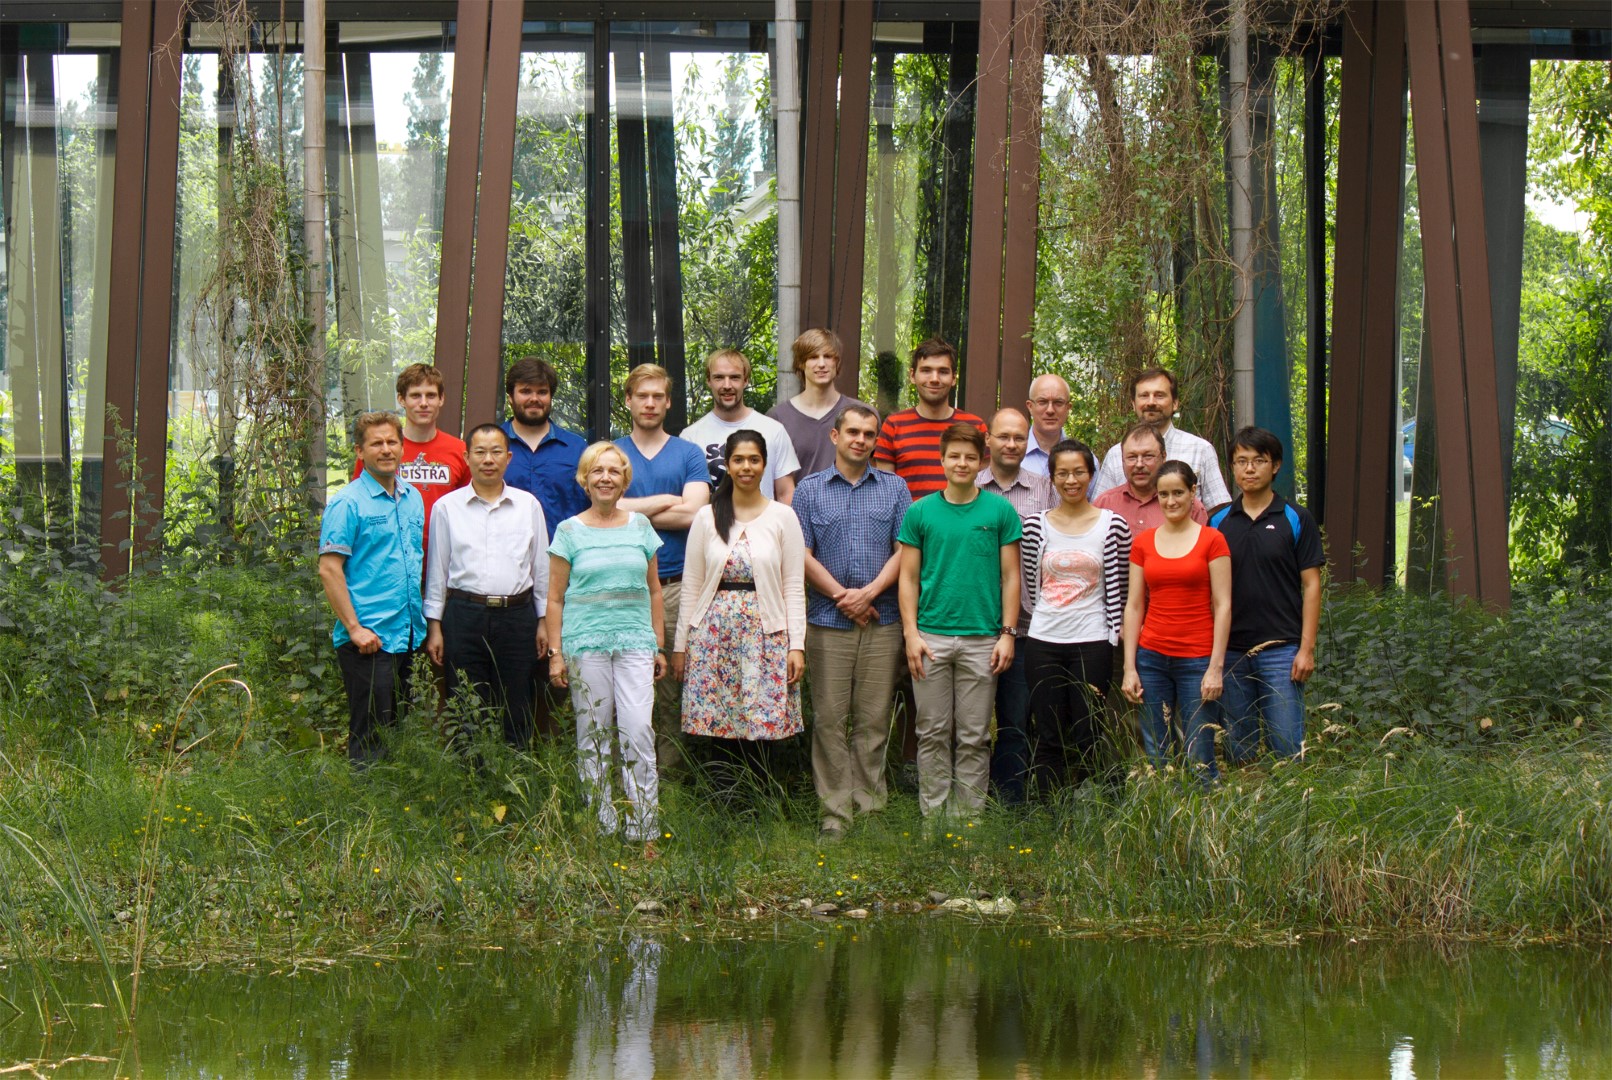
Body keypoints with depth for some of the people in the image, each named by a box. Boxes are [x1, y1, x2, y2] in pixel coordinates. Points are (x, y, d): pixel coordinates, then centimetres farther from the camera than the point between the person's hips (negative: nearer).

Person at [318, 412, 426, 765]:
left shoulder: (413, 498, 14)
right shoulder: (347, 503, -8)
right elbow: (329, 570, -12)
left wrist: (424, 620, 15)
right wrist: (354, 628, -17)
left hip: (408, 635, 7)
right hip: (369, 639, -7)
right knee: (370, 736, -5)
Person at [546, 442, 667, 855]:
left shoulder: (640, 526, 11)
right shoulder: (570, 532, 4)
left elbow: (653, 589, 17)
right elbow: (555, 598, 6)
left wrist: (658, 645, 14)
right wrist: (555, 653, 0)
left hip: (635, 643, 1)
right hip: (585, 645, -1)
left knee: (638, 732, -10)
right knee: (593, 736, 1)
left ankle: (644, 832, -7)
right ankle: (602, 830, 8)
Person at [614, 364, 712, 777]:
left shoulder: (689, 454, 10)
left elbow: (693, 512, -5)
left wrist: (635, 511, -2)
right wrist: (668, 501, -3)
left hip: (677, 585, 0)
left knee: (674, 684, -1)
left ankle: (670, 769, 4)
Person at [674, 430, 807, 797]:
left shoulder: (783, 517, 5)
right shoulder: (707, 518, 8)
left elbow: (794, 588, 3)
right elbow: (691, 586, 10)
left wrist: (797, 644, -3)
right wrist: (680, 644, 7)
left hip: (766, 632, -1)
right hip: (714, 632, 1)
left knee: (760, 732, -5)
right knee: (720, 731, -2)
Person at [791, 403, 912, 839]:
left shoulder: (894, 489, 11)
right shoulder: (810, 490, 8)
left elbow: (904, 551, 4)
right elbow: (803, 555, 1)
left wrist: (870, 591, -10)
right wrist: (841, 596, -8)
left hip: (882, 620, 1)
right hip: (828, 621, -1)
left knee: (874, 718, 2)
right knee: (830, 718, -2)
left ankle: (870, 804, 7)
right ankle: (835, 811, 0)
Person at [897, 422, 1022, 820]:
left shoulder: (1000, 511, 4)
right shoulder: (920, 512, 5)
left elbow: (1010, 576, 5)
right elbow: (908, 577, 6)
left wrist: (1008, 633, -1)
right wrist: (911, 633, -3)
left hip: (982, 639, 0)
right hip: (931, 636, 1)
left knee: (974, 737, 4)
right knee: (933, 733, 5)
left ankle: (969, 814, 11)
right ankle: (932, 816, 11)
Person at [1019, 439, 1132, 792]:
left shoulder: (1113, 525, 1)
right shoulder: (1036, 526, 5)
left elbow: (1120, 588, 6)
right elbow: (1029, 585, 13)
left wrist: (1113, 633, 3)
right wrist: (1042, 616, 8)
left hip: (1092, 641, -2)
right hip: (1043, 640, 2)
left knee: (1086, 738, 0)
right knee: (1047, 737, 3)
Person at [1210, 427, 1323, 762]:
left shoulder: (1296, 520, 1)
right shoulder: (1218, 523, 9)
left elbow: (1310, 585, 0)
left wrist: (1307, 649, -7)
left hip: (1281, 649, -3)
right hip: (1231, 651, 3)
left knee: (1287, 747, -6)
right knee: (1240, 750, 7)